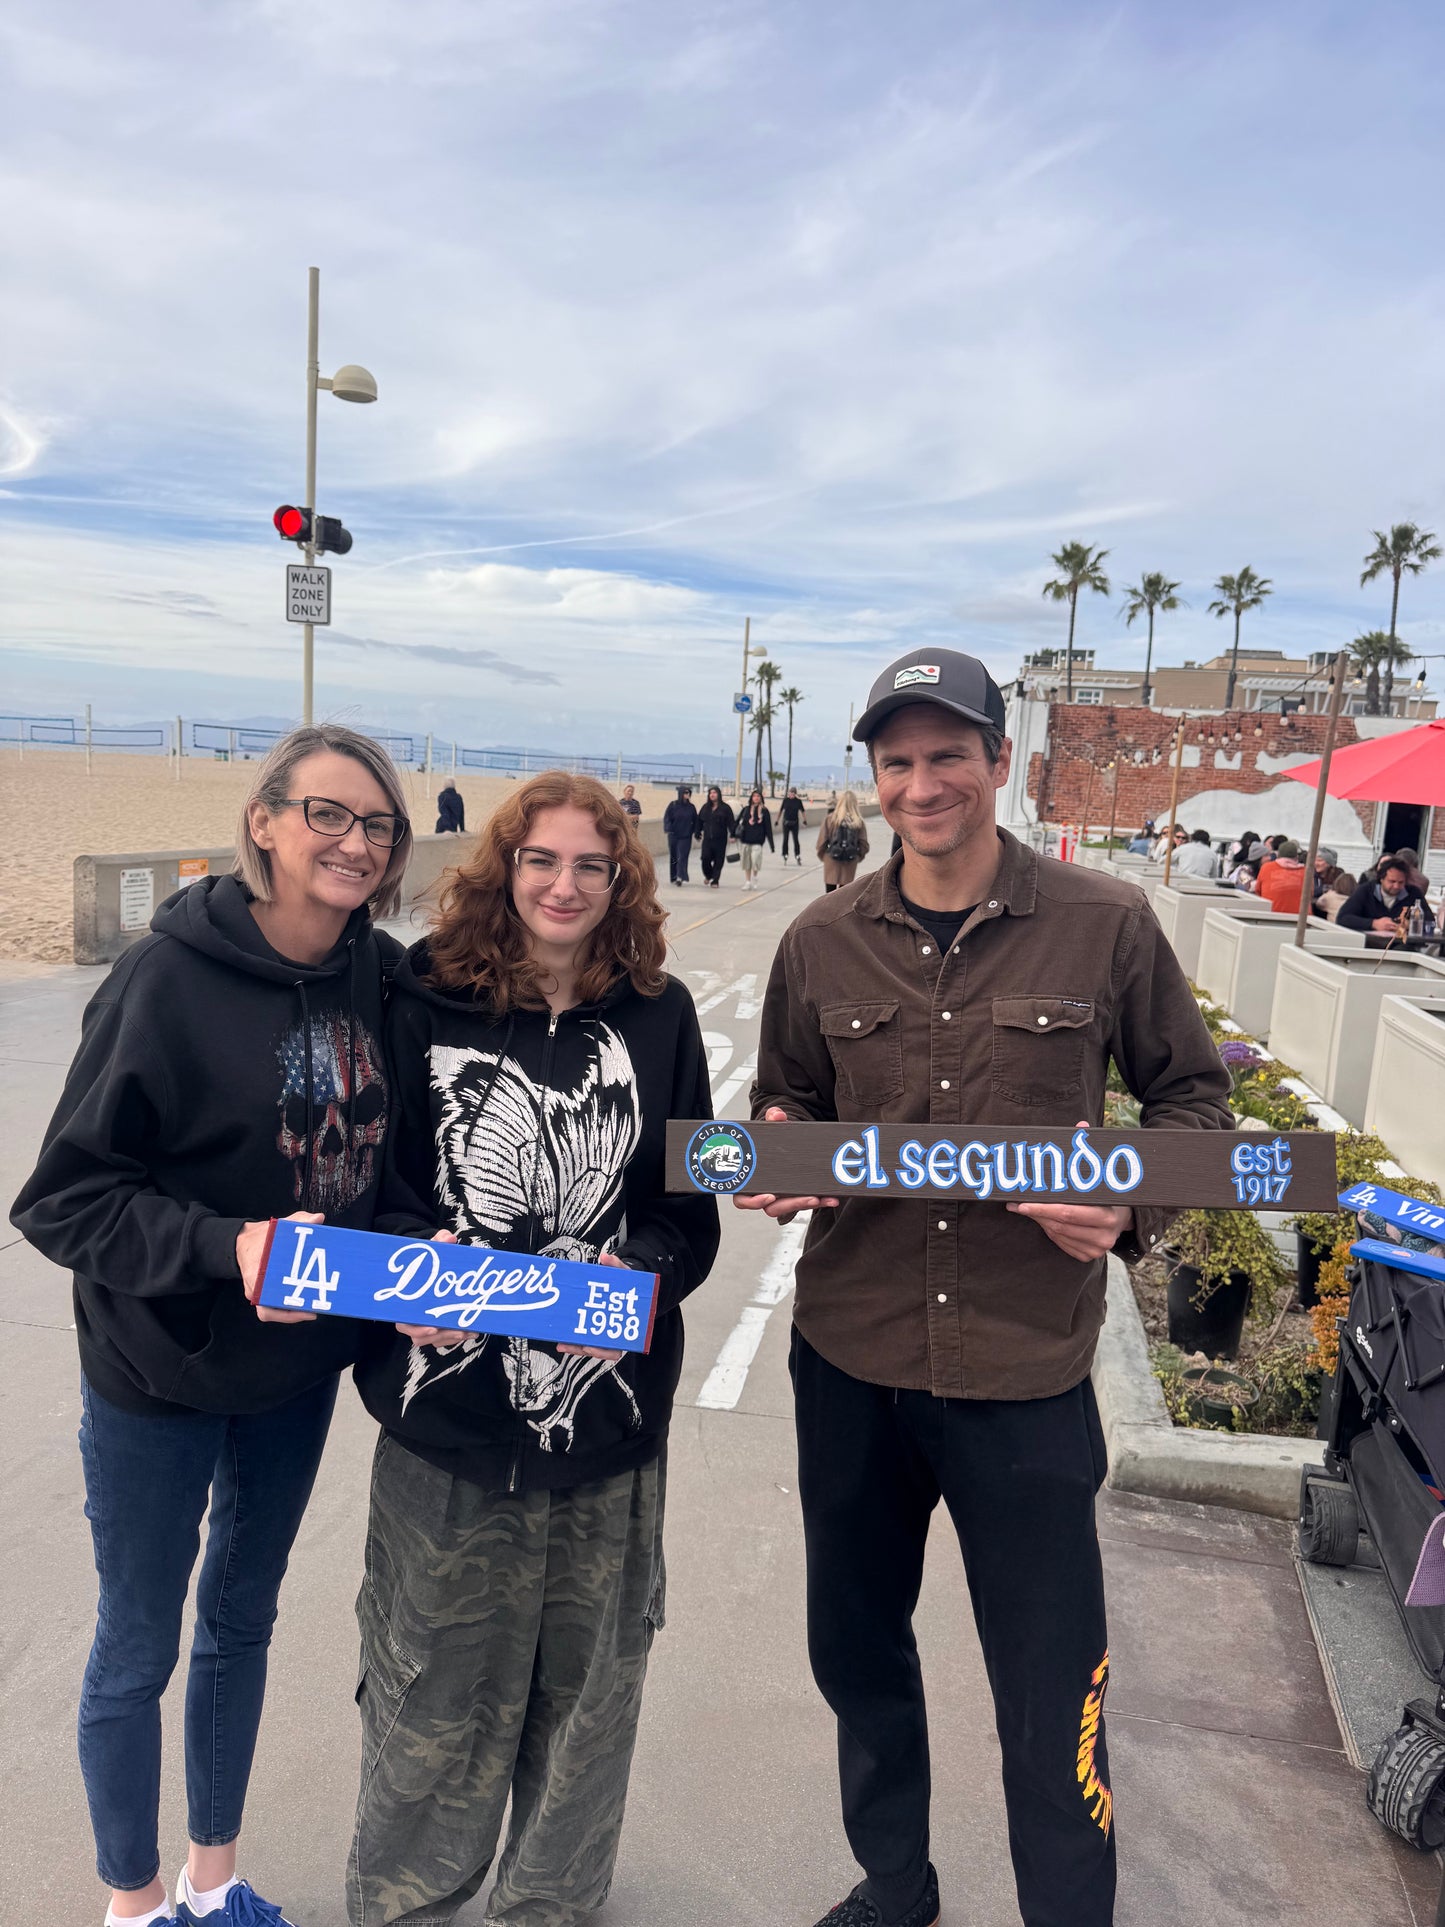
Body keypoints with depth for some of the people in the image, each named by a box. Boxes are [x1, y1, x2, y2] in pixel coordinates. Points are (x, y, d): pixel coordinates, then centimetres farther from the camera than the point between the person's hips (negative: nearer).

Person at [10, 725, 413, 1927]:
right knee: (137, 1649, 15)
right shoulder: (172, 978, -22)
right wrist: (226, 1244, -31)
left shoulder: (384, 975, -9)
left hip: (301, 1365, 5)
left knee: (244, 1618, 23)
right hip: (160, 1374, -4)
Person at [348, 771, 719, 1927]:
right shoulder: (425, 999, -2)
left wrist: (643, 1277, -15)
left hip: (609, 1409, 2)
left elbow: (691, 1207, 4)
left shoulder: (659, 1014, 1)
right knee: (436, 1682, 13)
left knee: (584, 1680, 17)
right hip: (448, 1407, -1)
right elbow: (375, 1178, 4)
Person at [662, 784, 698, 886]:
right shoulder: (673, 805, -2)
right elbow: (666, 818, -6)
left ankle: (680, 877, -17)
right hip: (673, 835, 0)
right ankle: (673, 877, 19)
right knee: (673, 856, 9)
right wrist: (667, 829, -20)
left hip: (686, 836, 0)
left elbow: (695, 821, 11)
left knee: (682, 856, -10)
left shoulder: (691, 807, 3)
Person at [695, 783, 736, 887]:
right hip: (707, 838, 2)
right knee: (705, 858, -6)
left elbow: (731, 823, -6)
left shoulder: (725, 808, -2)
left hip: (720, 839, -2)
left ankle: (714, 881, 8)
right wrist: (697, 834, 11)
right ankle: (708, 875, 21)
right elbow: (699, 821, 14)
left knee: (718, 861, -1)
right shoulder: (705, 807, 10)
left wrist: (733, 835, -15)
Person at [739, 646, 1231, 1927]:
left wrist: (1135, 1206, -14)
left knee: (1052, 1690, 10)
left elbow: (1192, 1096, 3)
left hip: (1027, 1366, -3)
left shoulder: (1106, 924, -6)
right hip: (851, 1358, 4)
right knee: (856, 1649, 22)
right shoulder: (823, 943, 1)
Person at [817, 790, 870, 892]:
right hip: (850, 864, 1)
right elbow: (864, 844, -4)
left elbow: (822, 841, -7)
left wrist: (821, 854, 11)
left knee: (829, 895, 7)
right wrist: (858, 857, 14)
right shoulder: (859, 822, -4)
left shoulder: (830, 818, -7)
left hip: (832, 862, -1)